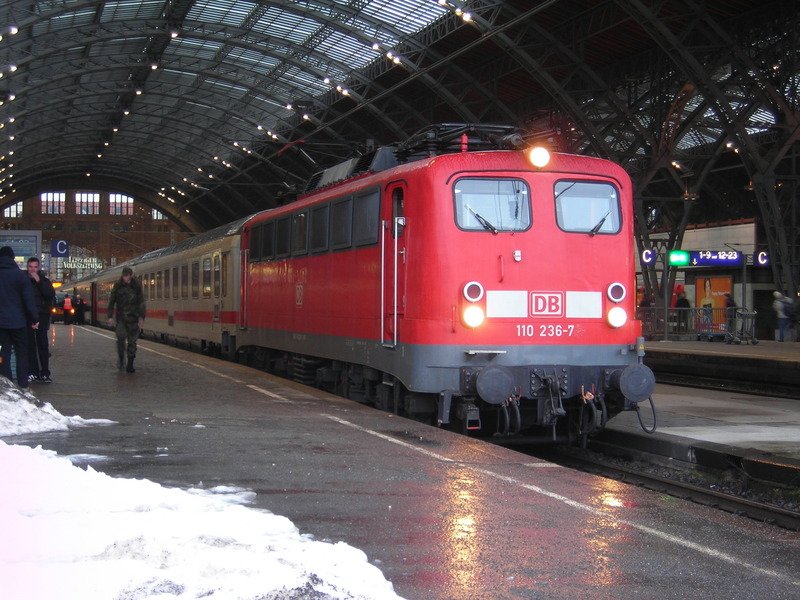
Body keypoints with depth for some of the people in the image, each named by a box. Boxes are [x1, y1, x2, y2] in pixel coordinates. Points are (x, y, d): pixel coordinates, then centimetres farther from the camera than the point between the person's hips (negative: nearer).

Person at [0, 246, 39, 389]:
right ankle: (23, 385, 5)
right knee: (22, 352, 6)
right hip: (18, 321, -2)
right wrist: (34, 319, -3)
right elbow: (29, 300, -10)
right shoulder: (20, 275, -8)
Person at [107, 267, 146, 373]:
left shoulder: (137, 286, 0)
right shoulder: (117, 286, 0)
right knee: (121, 337, -15)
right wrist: (110, 316, -4)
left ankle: (130, 365, 7)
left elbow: (141, 302, 0)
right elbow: (111, 301, 3)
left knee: (132, 341, 0)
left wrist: (141, 317, -7)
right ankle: (121, 357, 10)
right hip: (121, 317, 0)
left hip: (133, 317, 0)